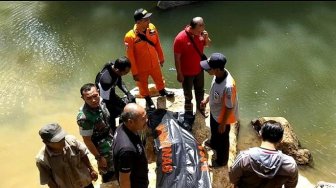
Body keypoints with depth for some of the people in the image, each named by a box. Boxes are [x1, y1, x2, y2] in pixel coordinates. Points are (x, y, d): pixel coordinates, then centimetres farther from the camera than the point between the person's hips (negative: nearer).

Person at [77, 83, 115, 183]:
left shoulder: (100, 101, -16)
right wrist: (99, 157, -16)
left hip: (111, 140, 7)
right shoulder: (84, 117, -36)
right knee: (109, 173, 13)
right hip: (103, 148, -7)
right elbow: (87, 140, -24)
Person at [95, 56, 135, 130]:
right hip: (104, 102, -8)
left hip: (111, 95, 8)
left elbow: (119, 81, 3)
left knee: (132, 100, 9)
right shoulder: (106, 79, -40)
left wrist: (128, 93, -8)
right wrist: (124, 101, -18)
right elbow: (106, 99, -28)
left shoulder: (114, 66, -18)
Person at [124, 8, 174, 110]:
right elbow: (130, 57, -21)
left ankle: (162, 91, 62)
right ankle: (148, 99, 52)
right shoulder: (130, 37, -30)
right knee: (143, 85, 22)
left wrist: (161, 57, 13)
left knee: (159, 79, 30)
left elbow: (157, 44, 1)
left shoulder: (152, 28, -15)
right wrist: (134, 73, -15)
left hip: (155, 64, 4)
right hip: (141, 68, -4)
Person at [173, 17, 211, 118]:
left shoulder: (200, 33, -12)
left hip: (199, 69, 5)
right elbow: (177, 58, -21)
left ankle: (200, 107, 50)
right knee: (188, 93, 19)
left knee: (200, 90, 25)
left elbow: (207, 44, 5)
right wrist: (179, 74, -15)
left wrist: (206, 38, -19)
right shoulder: (180, 38, -29)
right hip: (187, 72, -5)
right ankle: (188, 110, 43)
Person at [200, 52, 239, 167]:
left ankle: (221, 160, 47)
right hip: (214, 112, 7)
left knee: (222, 139, 20)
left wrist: (223, 124, -16)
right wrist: (206, 100, 16)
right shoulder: (218, 74, -19)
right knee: (213, 131, 36)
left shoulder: (228, 86, -43)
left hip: (222, 117, -7)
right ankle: (213, 144, 67)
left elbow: (229, 107, -28)